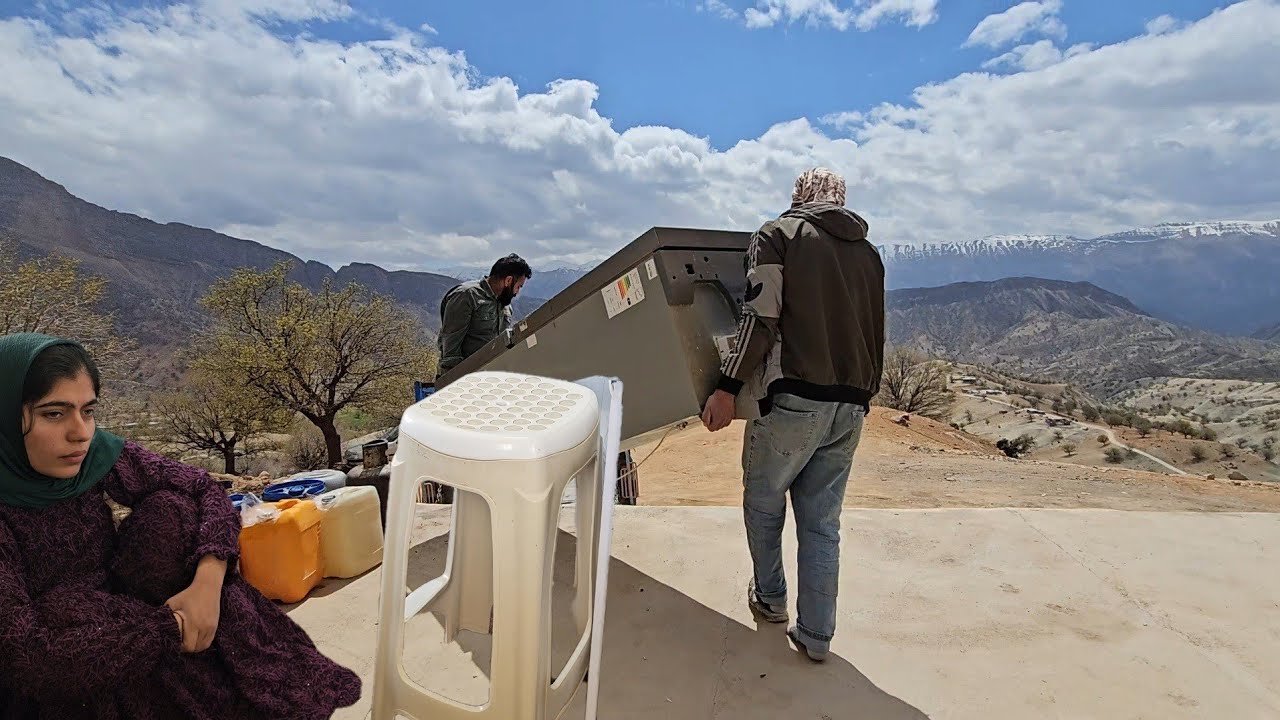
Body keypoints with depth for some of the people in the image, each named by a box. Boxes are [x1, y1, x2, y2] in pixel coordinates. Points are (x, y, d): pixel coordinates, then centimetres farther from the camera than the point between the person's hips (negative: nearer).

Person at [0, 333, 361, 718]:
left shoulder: (94, 454, -13)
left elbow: (203, 488, -10)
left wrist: (207, 582, -26)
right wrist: (169, 629, -25)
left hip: (115, 613, 4)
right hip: (52, 687, -4)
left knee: (167, 510, -16)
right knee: (63, 606, -32)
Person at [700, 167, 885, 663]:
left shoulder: (777, 234, 1)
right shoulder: (868, 253, 18)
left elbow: (762, 316, -12)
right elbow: (875, 336, 20)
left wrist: (728, 388, -11)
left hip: (794, 399, -5)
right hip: (851, 407, 6)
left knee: (763, 501, 17)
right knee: (822, 523, 13)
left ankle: (770, 599, 33)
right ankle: (816, 635, 20)